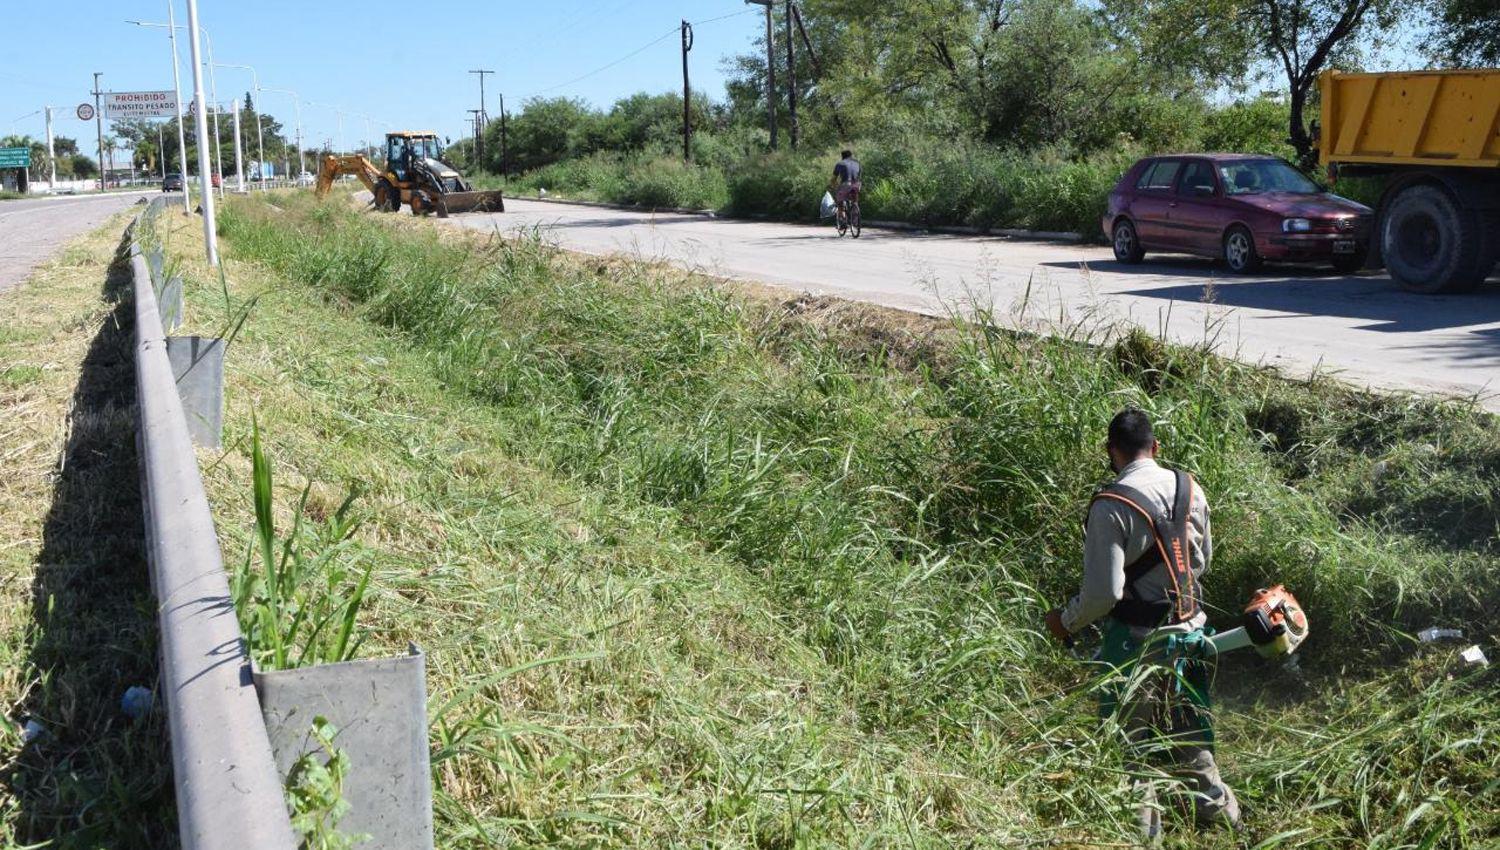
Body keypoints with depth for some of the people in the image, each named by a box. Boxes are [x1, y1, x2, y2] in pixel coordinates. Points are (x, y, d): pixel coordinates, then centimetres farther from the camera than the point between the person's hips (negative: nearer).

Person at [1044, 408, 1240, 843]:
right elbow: (1201, 559, 12)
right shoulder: (1189, 489, -2)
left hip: (1138, 640, -6)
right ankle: (1216, 804, 37)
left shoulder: (1111, 506, -22)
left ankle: (1143, 824, 22)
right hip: (1188, 626, 6)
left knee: (1136, 736, 11)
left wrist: (1065, 621, -5)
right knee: (1185, 725, 23)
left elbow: (1103, 591, -22)